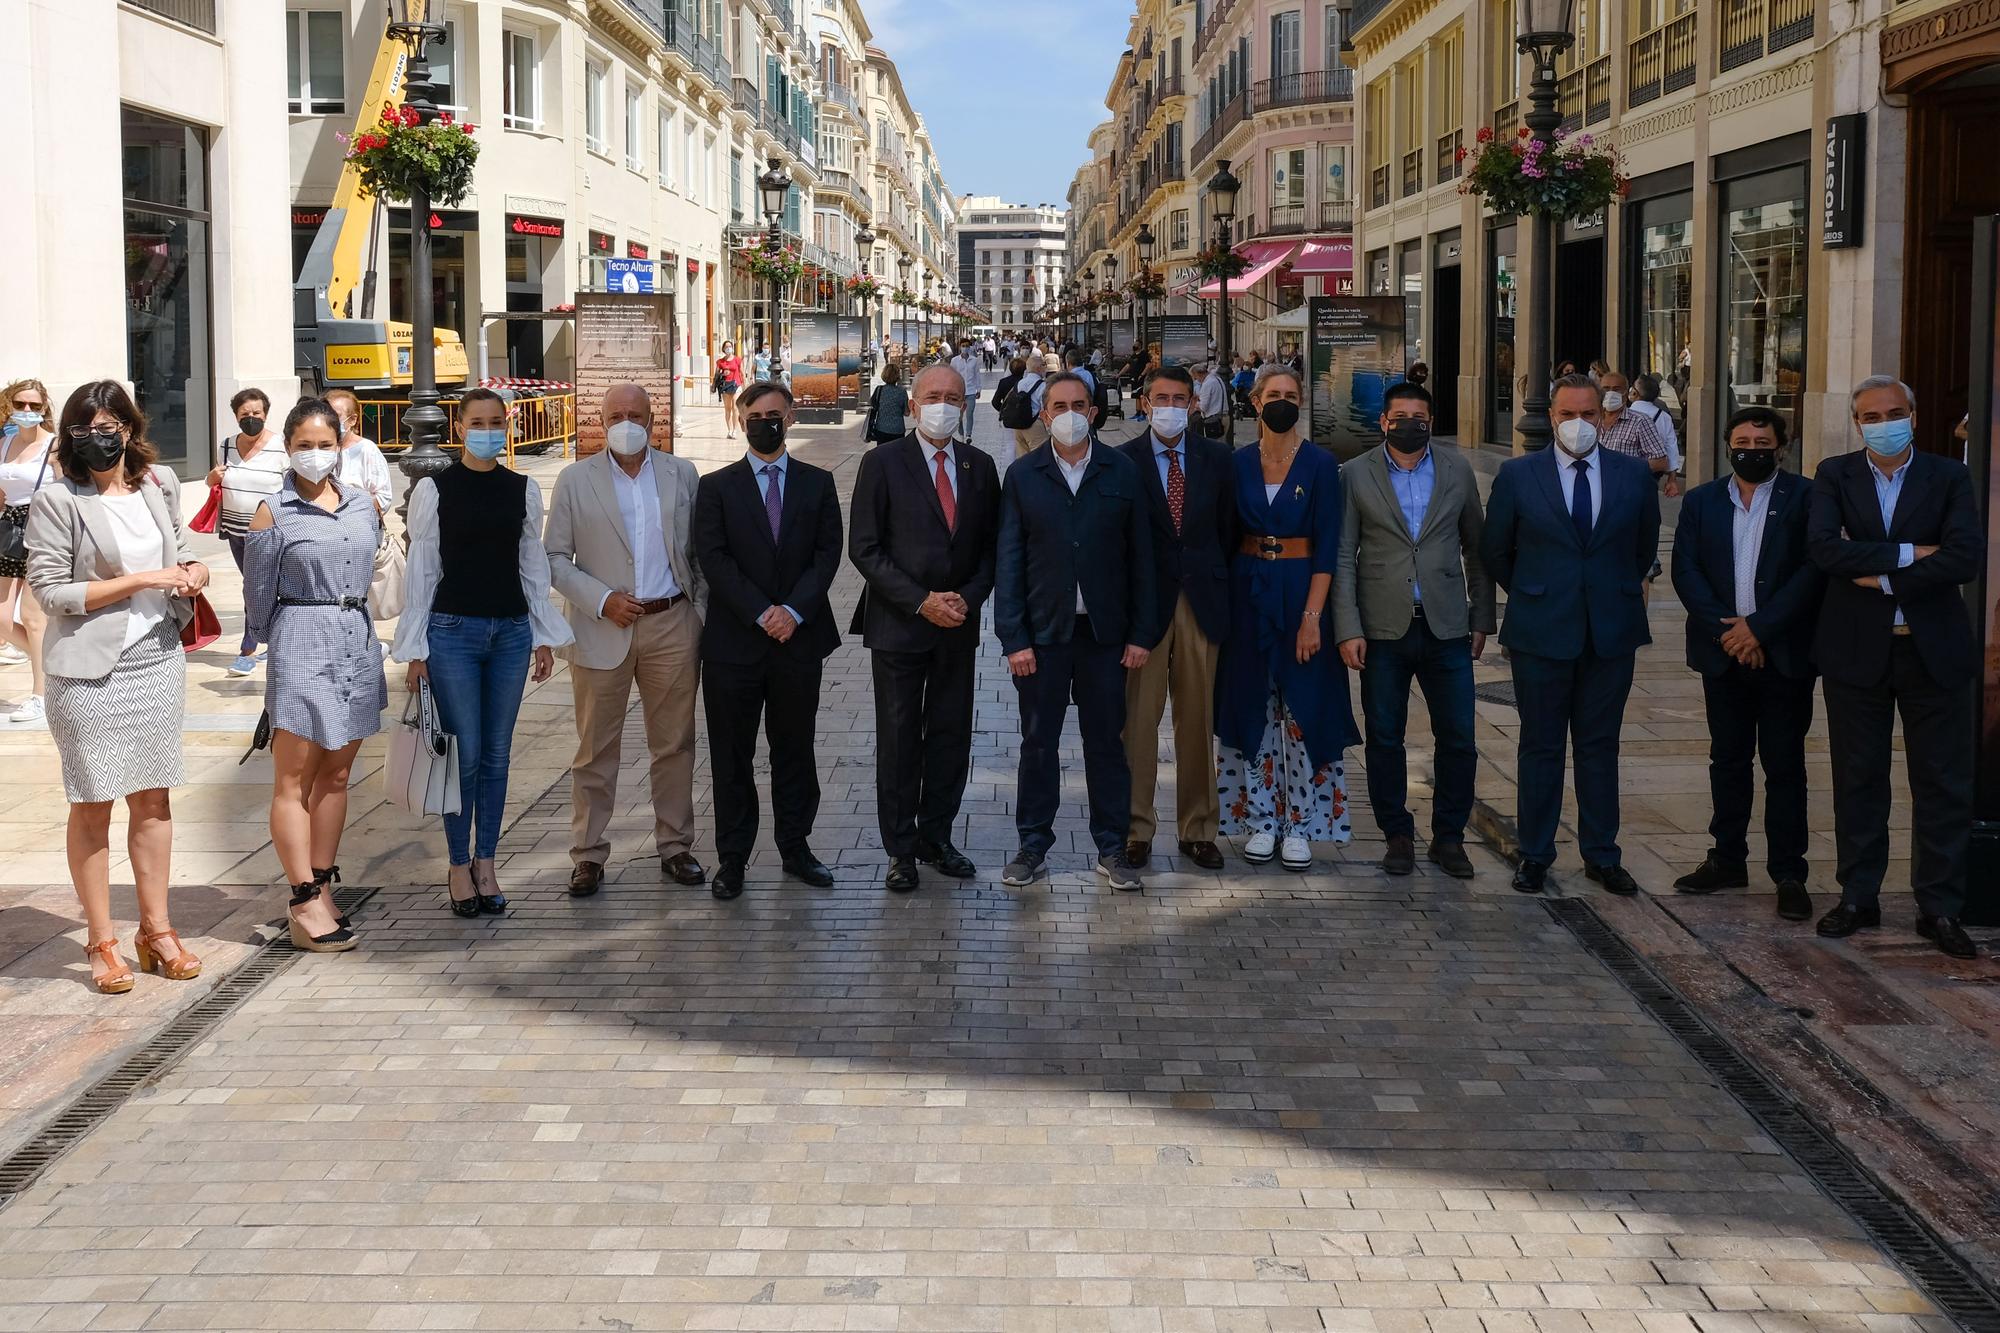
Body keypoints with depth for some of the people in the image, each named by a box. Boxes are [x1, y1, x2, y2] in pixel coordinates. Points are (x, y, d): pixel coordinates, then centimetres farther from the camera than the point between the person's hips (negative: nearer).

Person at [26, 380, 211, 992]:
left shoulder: (158, 485, 6)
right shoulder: (57, 500, -9)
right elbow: (49, 589, -13)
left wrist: (193, 571, -2)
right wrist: (140, 581, -17)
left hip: (157, 660, 5)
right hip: (91, 671, -5)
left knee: (152, 798, 11)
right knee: (93, 804, 3)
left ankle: (156, 930, 21)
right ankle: (101, 942, 13)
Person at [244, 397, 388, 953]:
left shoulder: (364, 507, 10)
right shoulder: (273, 513, -4)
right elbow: (257, 594, 3)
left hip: (357, 642, 5)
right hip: (302, 643, -5)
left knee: (335, 775, 10)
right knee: (294, 779, -3)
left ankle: (322, 890, 18)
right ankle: (306, 905, -3)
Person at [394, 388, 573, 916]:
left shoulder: (524, 490, 7)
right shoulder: (434, 490, -1)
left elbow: (533, 566, 12)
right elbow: (421, 569, -1)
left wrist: (545, 637, 8)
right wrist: (415, 649, -3)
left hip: (511, 632, 3)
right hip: (453, 632, -3)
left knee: (497, 754, 7)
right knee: (465, 753, -3)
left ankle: (485, 864, 16)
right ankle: (459, 865, 11)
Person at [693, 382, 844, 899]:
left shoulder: (818, 483, 8)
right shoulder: (717, 487, 3)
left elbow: (827, 552, 0)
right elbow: (713, 560, -6)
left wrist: (794, 610, -13)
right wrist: (762, 613, -14)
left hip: (799, 637, 1)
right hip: (734, 641, -1)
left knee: (795, 749, 10)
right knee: (732, 755, 4)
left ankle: (795, 847, 21)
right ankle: (732, 856, 12)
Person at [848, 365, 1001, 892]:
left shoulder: (981, 466, 7)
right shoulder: (883, 464, -5)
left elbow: (992, 546, 9)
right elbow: (864, 547, -8)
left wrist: (968, 598, -8)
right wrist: (921, 602, -14)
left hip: (959, 626, 4)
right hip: (898, 625, -3)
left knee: (951, 736, 9)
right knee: (899, 740, 3)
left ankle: (936, 838, 22)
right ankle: (901, 849, 12)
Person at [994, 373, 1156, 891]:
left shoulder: (1122, 473, 3)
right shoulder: (1022, 476, 2)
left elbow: (1140, 556, 3)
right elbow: (1008, 562, 0)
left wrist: (1141, 633, -2)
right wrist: (1014, 639, -6)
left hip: (1105, 632, 0)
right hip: (1043, 631, 0)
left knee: (1107, 741, 6)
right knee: (1038, 741, 6)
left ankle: (1112, 849, 15)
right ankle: (1033, 847, 16)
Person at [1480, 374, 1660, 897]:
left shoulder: (1634, 476, 2)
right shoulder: (1518, 475, -2)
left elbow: (1645, 545, 18)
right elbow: (1494, 550, 8)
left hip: (1611, 632, 1)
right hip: (1542, 632, -1)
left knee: (1600, 745, 9)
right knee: (1541, 746, 6)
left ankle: (1602, 855, 18)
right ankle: (1535, 855, 15)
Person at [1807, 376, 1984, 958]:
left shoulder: (1948, 477, 0)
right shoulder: (1834, 476, 2)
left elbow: (1966, 556, -14)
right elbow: (1823, 547, -15)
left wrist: (1883, 578, -16)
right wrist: (1906, 553, -18)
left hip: (1934, 649, 0)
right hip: (1857, 649, 1)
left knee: (1944, 784, 3)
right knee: (1858, 780, 9)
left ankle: (1939, 907, 12)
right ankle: (1858, 897, 20)